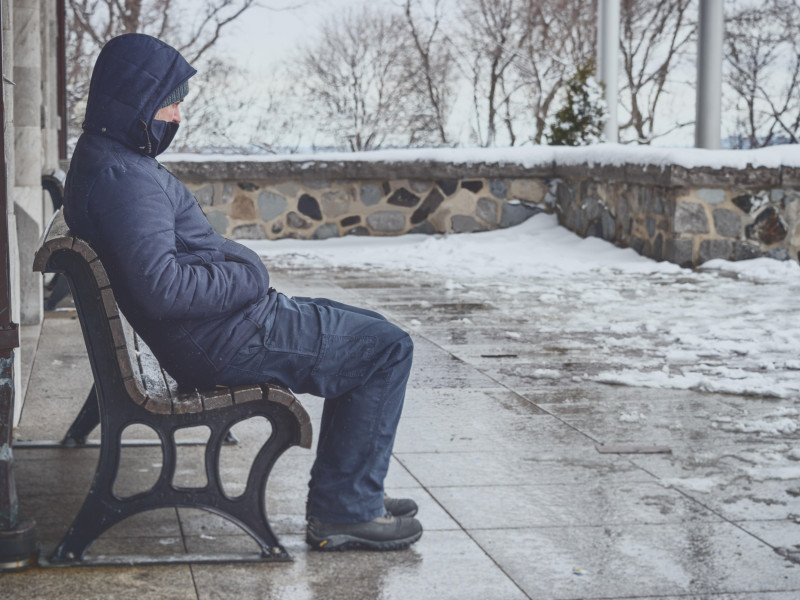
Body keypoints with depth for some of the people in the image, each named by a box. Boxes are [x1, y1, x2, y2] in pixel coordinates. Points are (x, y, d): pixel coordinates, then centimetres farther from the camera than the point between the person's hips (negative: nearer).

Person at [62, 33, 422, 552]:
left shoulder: (109, 159, 13)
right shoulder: (123, 176, -22)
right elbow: (161, 286, -31)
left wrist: (238, 265, 9)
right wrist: (246, 278, -17)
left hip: (216, 330, 11)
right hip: (225, 341, -11)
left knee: (368, 333, 22)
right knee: (388, 348, -5)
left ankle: (338, 497, 23)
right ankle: (347, 510, 0)